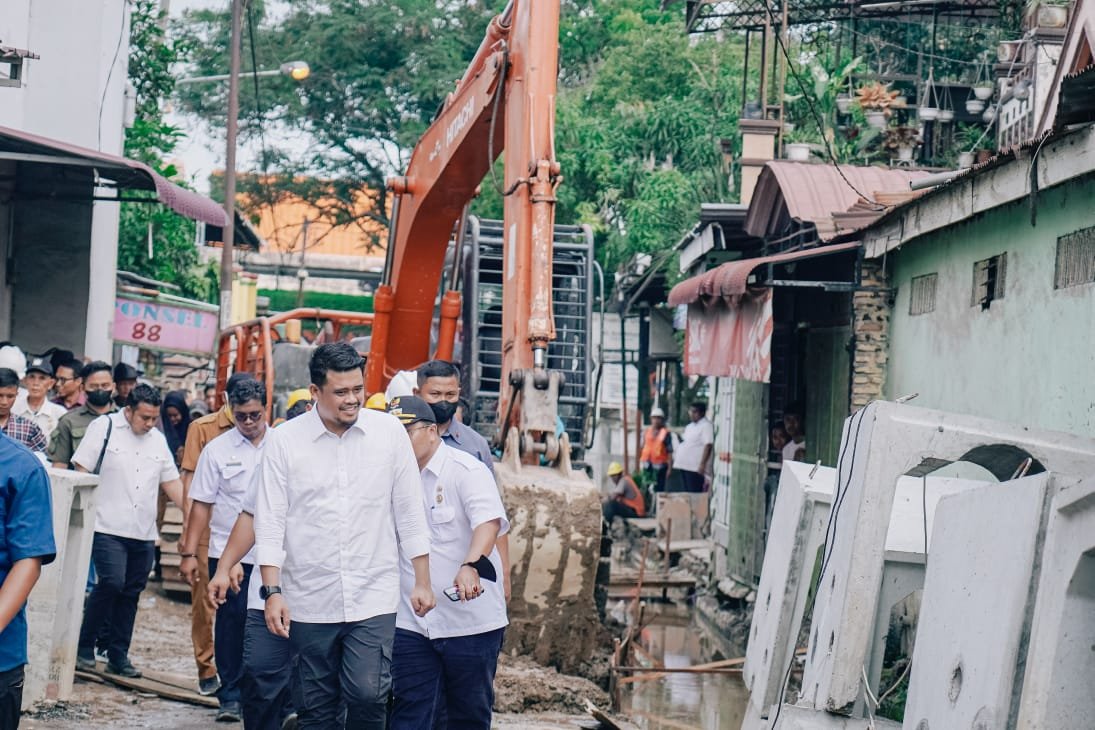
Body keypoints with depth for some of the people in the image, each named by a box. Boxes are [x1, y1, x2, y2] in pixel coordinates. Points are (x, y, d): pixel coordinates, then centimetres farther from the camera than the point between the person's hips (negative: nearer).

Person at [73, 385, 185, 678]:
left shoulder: (158, 440, 14)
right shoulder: (104, 427, -1)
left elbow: (171, 481, 19)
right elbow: (81, 471, -3)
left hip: (143, 533, 5)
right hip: (108, 528, -5)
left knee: (131, 593, 6)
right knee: (111, 582, -18)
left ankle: (118, 656, 13)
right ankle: (84, 646, -4)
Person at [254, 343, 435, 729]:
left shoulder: (389, 432, 0)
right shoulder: (284, 440, -2)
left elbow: (409, 513, 5)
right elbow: (270, 521, -1)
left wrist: (422, 582, 4)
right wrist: (273, 592, -7)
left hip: (373, 597, 0)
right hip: (310, 601, 0)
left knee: (367, 694, -12)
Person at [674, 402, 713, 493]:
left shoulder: (706, 426, -8)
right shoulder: (689, 426, 20)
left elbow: (708, 445, -16)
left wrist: (702, 464, -22)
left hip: (695, 467, -9)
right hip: (684, 465, 9)